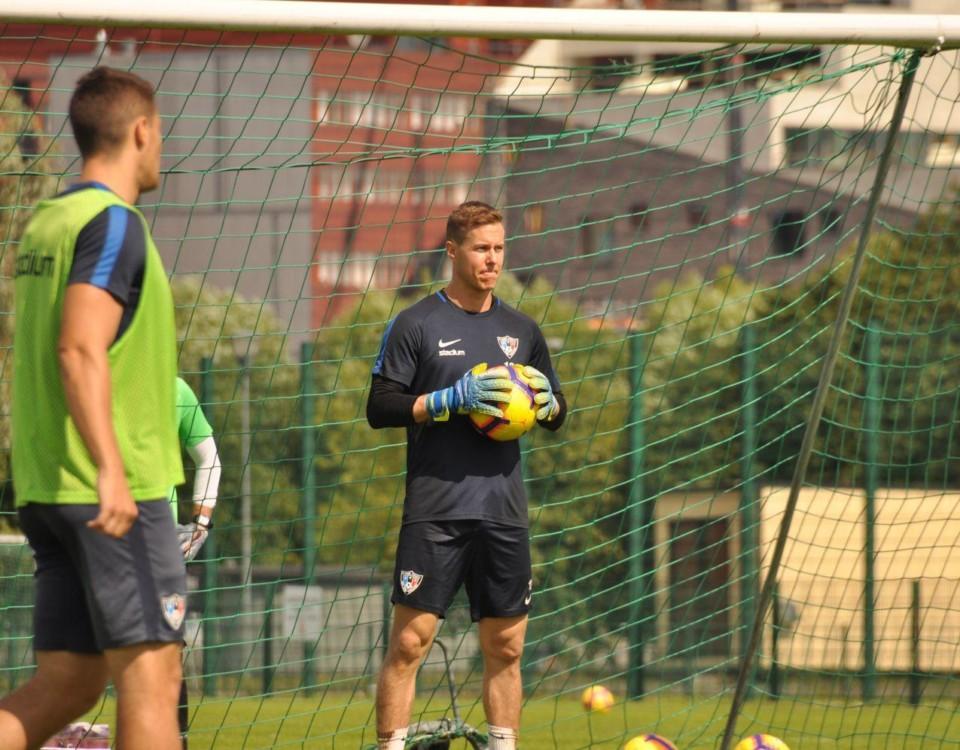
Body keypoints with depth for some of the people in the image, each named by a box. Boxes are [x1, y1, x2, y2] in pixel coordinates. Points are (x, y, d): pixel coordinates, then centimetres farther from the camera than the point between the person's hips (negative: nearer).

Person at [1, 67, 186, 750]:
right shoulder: (113, 223, -11)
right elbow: (81, 351, -22)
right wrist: (110, 468, -28)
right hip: (118, 495, -9)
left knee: (66, 684, 8)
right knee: (150, 675, -6)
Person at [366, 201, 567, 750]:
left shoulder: (521, 330, 15)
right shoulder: (417, 324, 0)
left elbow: (557, 414, 22)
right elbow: (380, 408, -5)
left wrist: (547, 404, -2)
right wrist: (452, 399, -16)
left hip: (504, 513, 5)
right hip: (435, 512, -5)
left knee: (506, 646, 6)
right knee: (410, 641, -9)